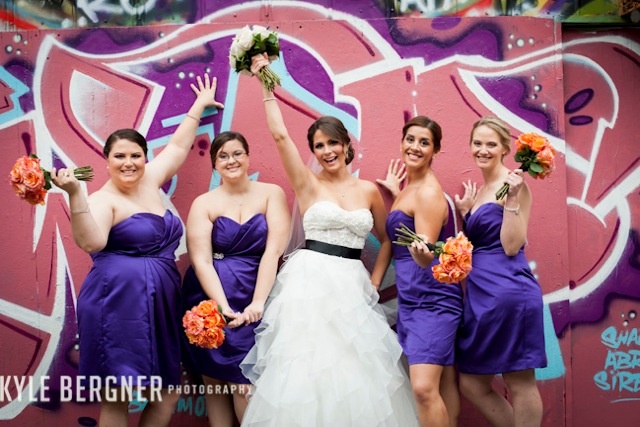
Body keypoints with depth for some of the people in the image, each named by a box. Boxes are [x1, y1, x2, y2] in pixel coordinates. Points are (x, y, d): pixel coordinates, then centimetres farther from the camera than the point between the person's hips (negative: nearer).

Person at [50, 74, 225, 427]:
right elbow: (91, 242, -26)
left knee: (168, 396, 9)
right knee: (116, 398, -2)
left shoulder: (149, 181, 12)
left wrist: (199, 106, 32)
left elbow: (178, 146, 25)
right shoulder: (102, 201, -7)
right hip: (118, 303, -7)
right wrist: (75, 193, -34)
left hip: (161, 303, 7)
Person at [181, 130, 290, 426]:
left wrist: (257, 302, -17)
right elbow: (201, 261, -7)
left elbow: (274, 249, -7)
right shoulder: (203, 204, 2)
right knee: (214, 381, 5)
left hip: (256, 298, -1)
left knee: (244, 384, -5)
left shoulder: (271, 194, 2)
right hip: (212, 298, 1)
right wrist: (224, 307, -19)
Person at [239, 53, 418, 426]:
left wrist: (374, 283, 6)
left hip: (352, 287, 3)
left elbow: (387, 239, 17)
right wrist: (267, 85, -5)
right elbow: (280, 135, -7)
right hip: (310, 282, -2)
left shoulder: (369, 191, 9)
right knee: (307, 371, -2)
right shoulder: (308, 183, 2)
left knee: (355, 375, 3)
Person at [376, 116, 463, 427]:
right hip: (410, 298, 9)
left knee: (424, 388, -16)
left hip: (432, 299, -9)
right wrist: (394, 193, 21)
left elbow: (425, 258, -19)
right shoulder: (409, 186, 13)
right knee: (443, 384, 13)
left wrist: (421, 252, -41)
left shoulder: (429, 192, -15)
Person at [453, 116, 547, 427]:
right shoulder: (479, 189, 17)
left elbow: (511, 246, -14)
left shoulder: (513, 185, -6)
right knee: (471, 385, 12)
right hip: (480, 293, 9)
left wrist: (512, 199, -19)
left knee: (520, 384, 2)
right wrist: (464, 212, 9)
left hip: (508, 289, -9)